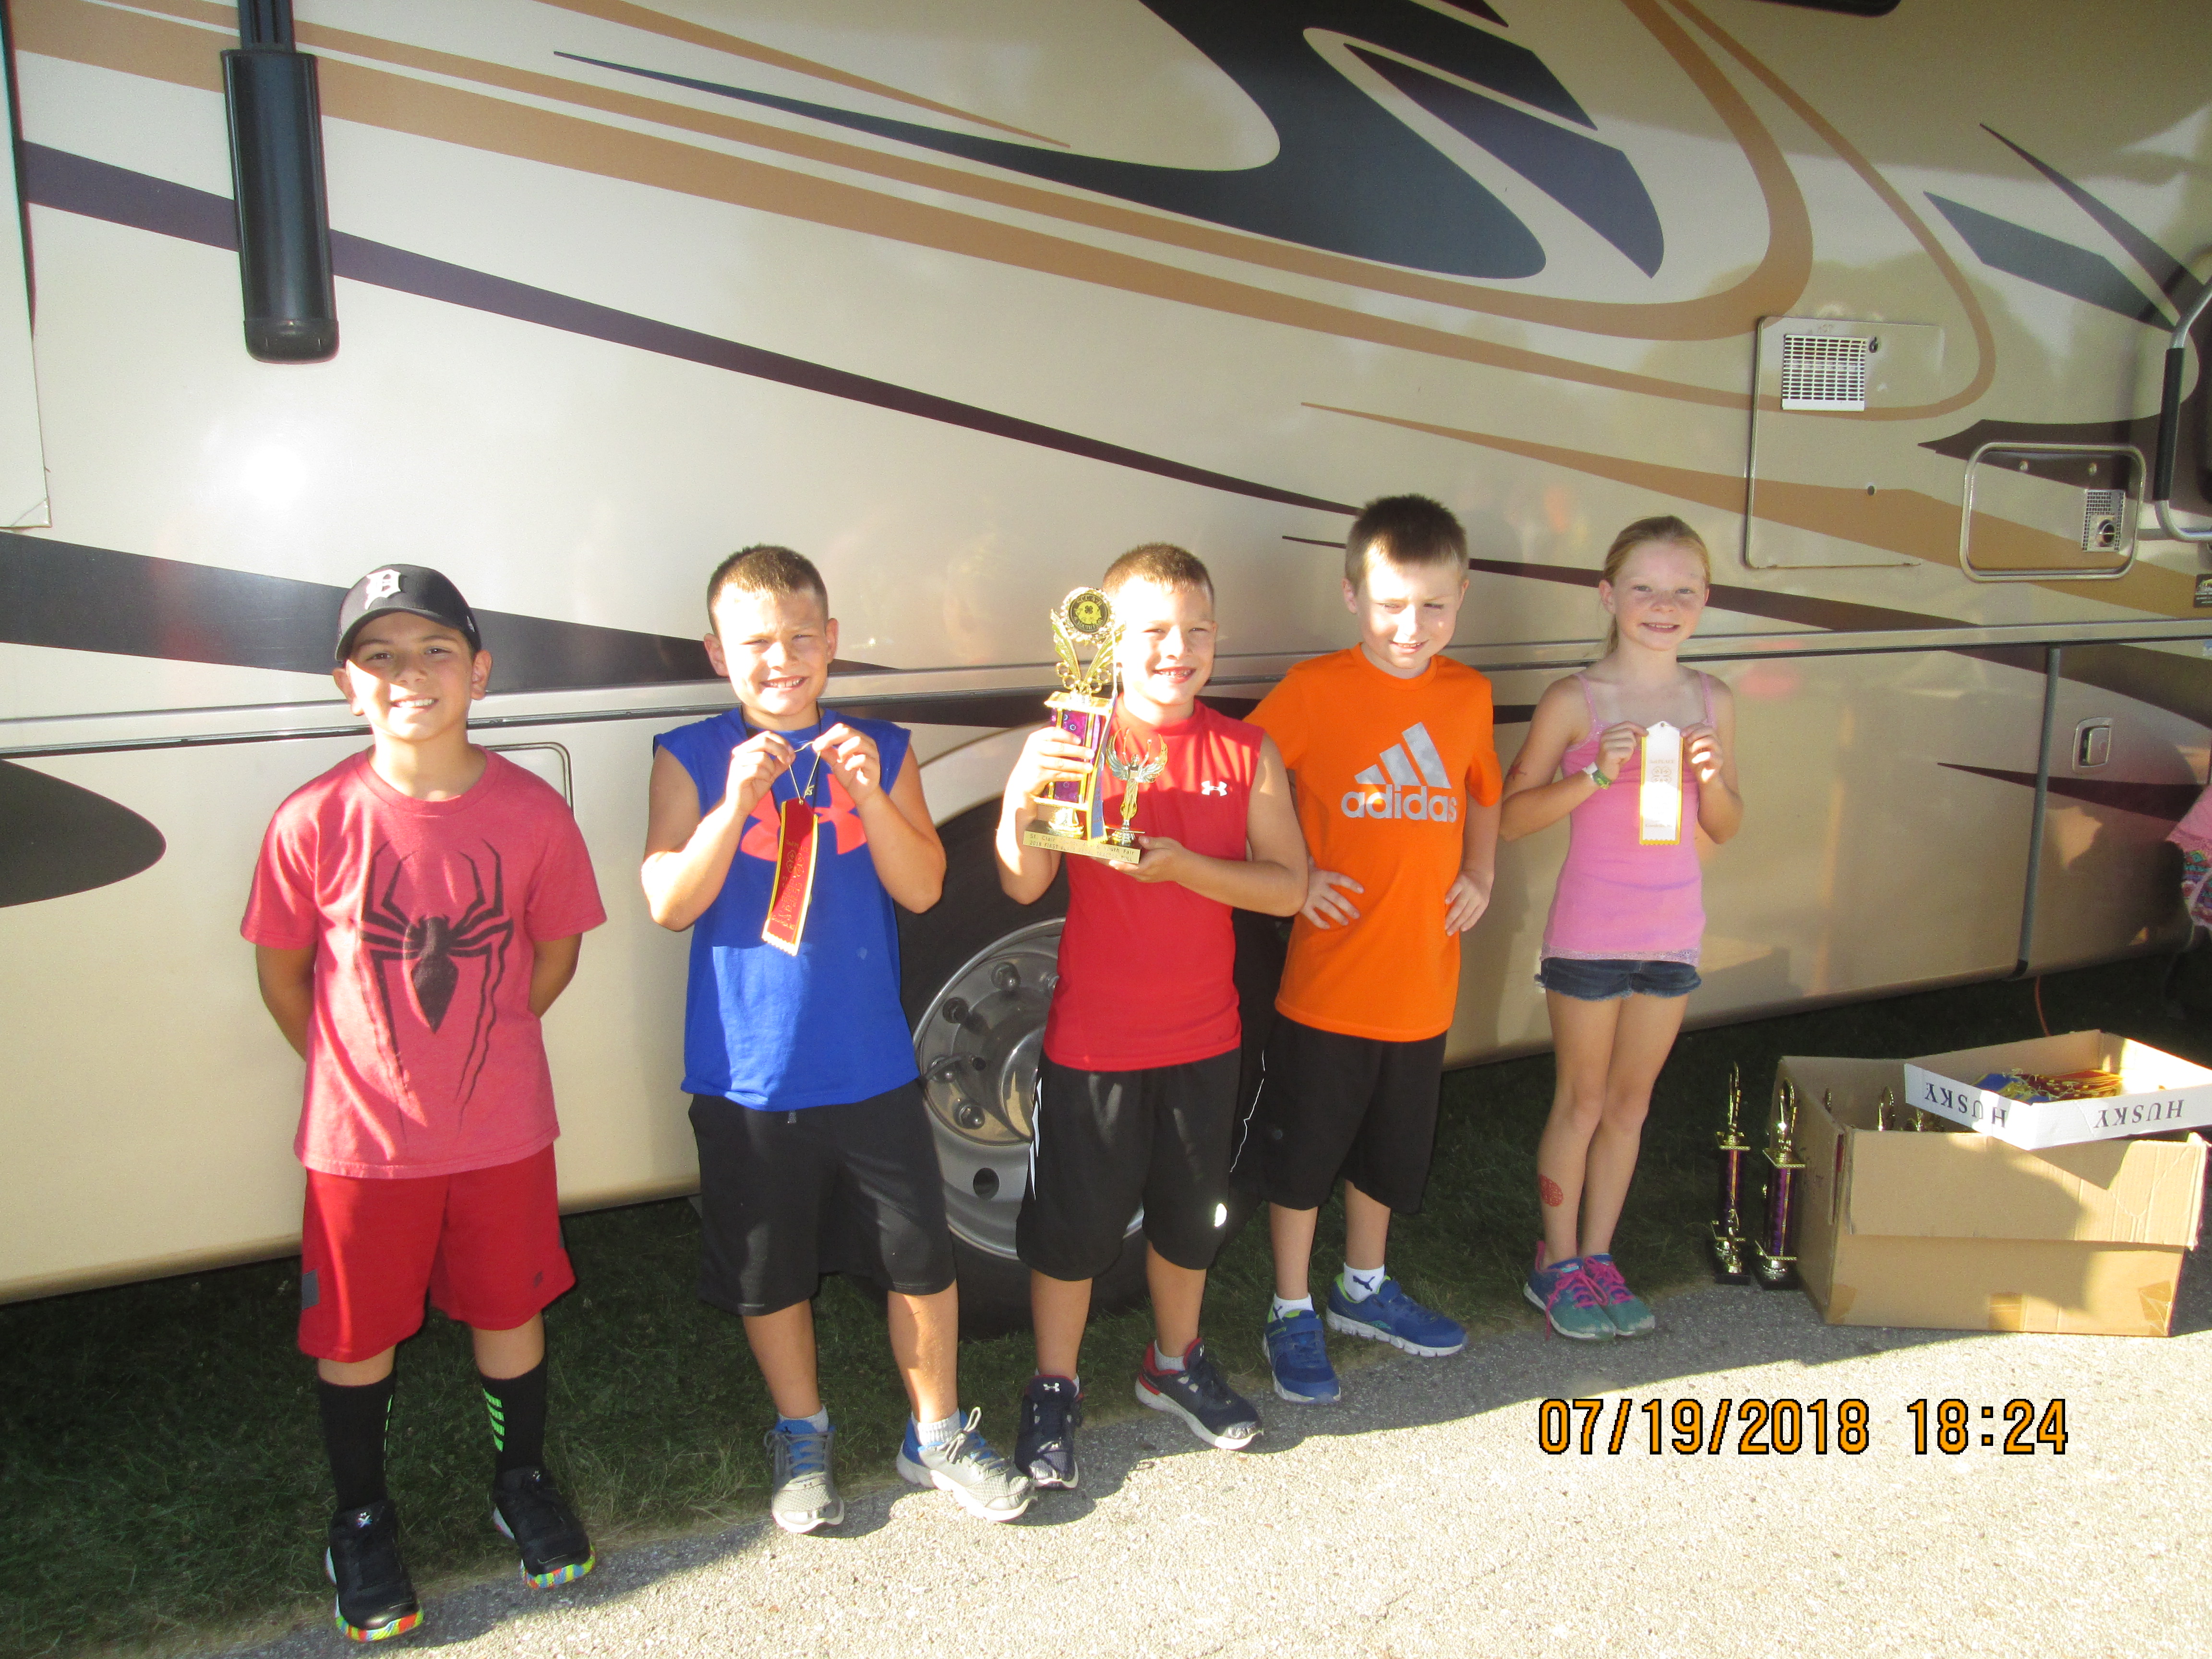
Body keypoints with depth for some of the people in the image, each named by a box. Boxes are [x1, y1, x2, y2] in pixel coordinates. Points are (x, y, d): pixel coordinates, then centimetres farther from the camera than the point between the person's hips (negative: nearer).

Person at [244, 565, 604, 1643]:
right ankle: (362, 1520, 38)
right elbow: (281, 973, 0)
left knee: (509, 1312, 17)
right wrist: (356, 1072, 5)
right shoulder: (313, 822, -14)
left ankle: (522, 1484, 41)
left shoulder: (531, 813, -11)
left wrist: (479, 1049, 6)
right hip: (360, 1140, -1)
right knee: (354, 1336, 14)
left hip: (503, 1129, 1)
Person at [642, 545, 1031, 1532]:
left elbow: (922, 890, -5)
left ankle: (937, 1434, 31)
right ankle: (801, 1439, 36)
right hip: (746, 1077, -1)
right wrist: (736, 804, -24)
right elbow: (670, 905, -11)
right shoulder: (692, 758, -3)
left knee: (921, 1258, 9)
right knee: (769, 1273, 14)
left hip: (871, 1068, 1)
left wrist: (869, 796, -21)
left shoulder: (880, 749, 2)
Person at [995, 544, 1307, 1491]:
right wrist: (1020, 799, -36)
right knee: (1074, 1221, 9)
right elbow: (1023, 885, -17)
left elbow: (1288, 886, -6)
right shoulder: (1074, 746, -10)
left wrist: (1183, 865, -21)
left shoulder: (1246, 753, -2)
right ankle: (1054, 1389, 30)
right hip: (1092, 1040, -3)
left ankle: (1174, 1363, 43)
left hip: (1203, 1038, 4)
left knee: (1192, 1213, 20)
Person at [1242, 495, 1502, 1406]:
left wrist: (1480, 874, 6)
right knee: (1301, 1156, 9)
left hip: (1422, 986, 5)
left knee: (1390, 1152, 21)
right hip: (1326, 981, -4)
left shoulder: (1468, 694, 3)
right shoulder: (1315, 688, -11)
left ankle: (1365, 1288, 43)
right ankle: (1292, 1313, 28)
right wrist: (1295, 876, -15)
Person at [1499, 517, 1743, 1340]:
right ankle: (1557, 1263, 25)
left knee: (1630, 1103, 15)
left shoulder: (1711, 701, 2)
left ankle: (1598, 1255, 30)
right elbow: (1512, 817, -11)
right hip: (1589, 932, -4)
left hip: (1673, 932, 4)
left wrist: (1712, 777, -11)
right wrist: (1596, 776, -23)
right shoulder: (1575, 701, -11)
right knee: (1581, 1101, 8)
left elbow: (1724, 829, 9)